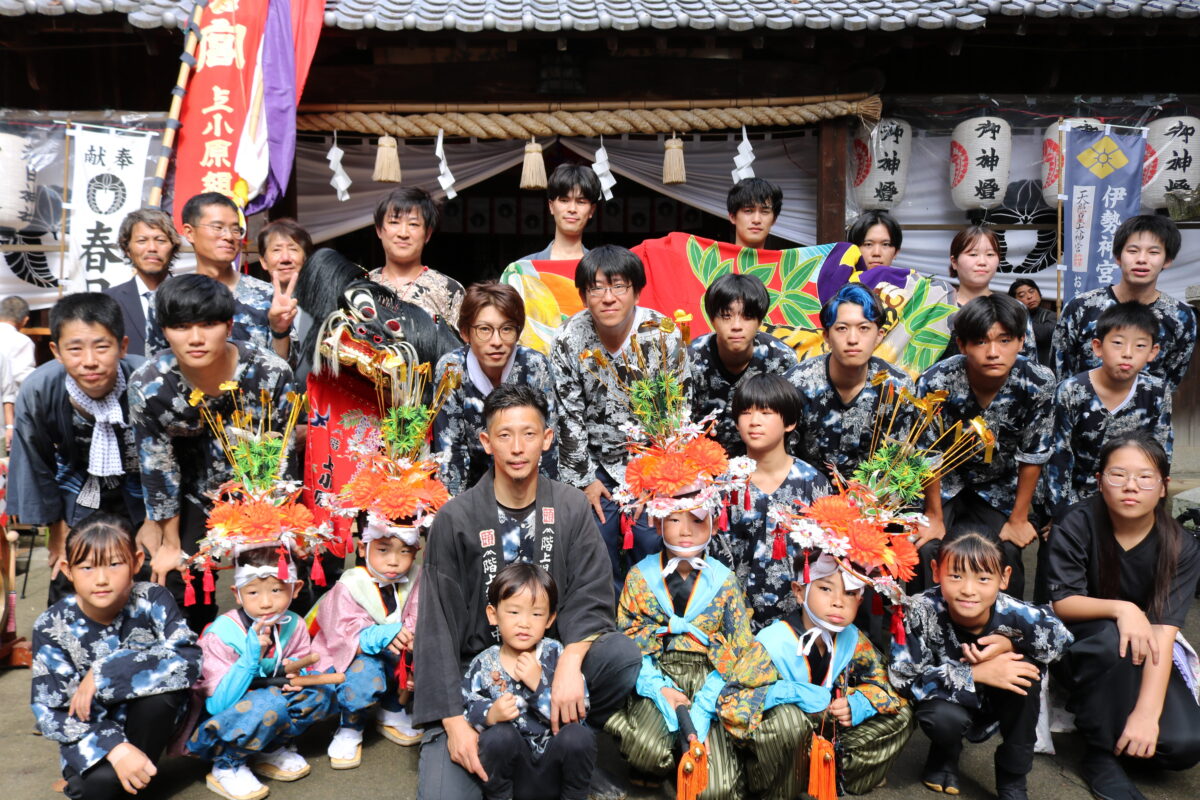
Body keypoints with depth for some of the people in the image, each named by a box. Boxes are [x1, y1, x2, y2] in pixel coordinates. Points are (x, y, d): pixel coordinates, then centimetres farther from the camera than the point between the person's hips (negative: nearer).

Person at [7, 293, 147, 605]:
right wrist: (58, 528, 2)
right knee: (67, 591, 2)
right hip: (78, 494, 1)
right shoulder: (38, 391, -25)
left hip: (142, 498, -1)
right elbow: (36, 467, -7)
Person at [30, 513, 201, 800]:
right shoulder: (52, 626, -13)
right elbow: (48, 710, -15)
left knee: (162, 681, -31)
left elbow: (189, 658, -30)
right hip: (91, 733, 0)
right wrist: (114, 747, -30)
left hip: (146, 722, 0)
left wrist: (103, 674, -32)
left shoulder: (152, 601, -16)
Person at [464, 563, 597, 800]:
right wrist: (489, 715, -27)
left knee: (580, 736, -27)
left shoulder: (555, 654, -5)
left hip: (554, 770, 0)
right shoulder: (483, 665, -2)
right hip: (511, 771, 0)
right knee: (499, 735, -28)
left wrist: (538, 686, -24)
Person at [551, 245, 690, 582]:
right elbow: (569, 416, -5)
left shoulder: (664, 335, -17)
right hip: (598, 459, 1)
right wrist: (583, 479, -3)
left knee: (653, 539, -3)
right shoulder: (570, 340, -13)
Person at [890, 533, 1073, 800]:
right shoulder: (923, 612, -31)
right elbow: (903, 677, -29)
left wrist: (1010, 645, -28)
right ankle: (944, 756, 8)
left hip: (998, 699, 2)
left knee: (1026, 672, -27)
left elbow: (1063, 638, -9)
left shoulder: (1014, 614, -26)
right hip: (950, 701, -2)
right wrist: (976, 674, -37)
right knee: (944, 718, -34)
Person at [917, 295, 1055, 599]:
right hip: (943, 485, -1)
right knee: (927, 552, -16)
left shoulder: (1038, 383, -23)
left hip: (999, 489, 1)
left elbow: (1033, 456, -12)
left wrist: (1018, 519, -6)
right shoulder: (936, 382, -27)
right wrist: (934, 516, -9)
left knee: (1005, 554, -12)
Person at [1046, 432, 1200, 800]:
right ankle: (1101, 755, -16)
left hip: (1142, 658, 2)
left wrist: (1147, 712, -32)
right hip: (1078, 647, -2)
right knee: (1111, 638, -36)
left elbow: (1164, 631, -22)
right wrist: (1121, 608, -36)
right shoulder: (1077, 526, -17)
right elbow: (1061, 604, -17)